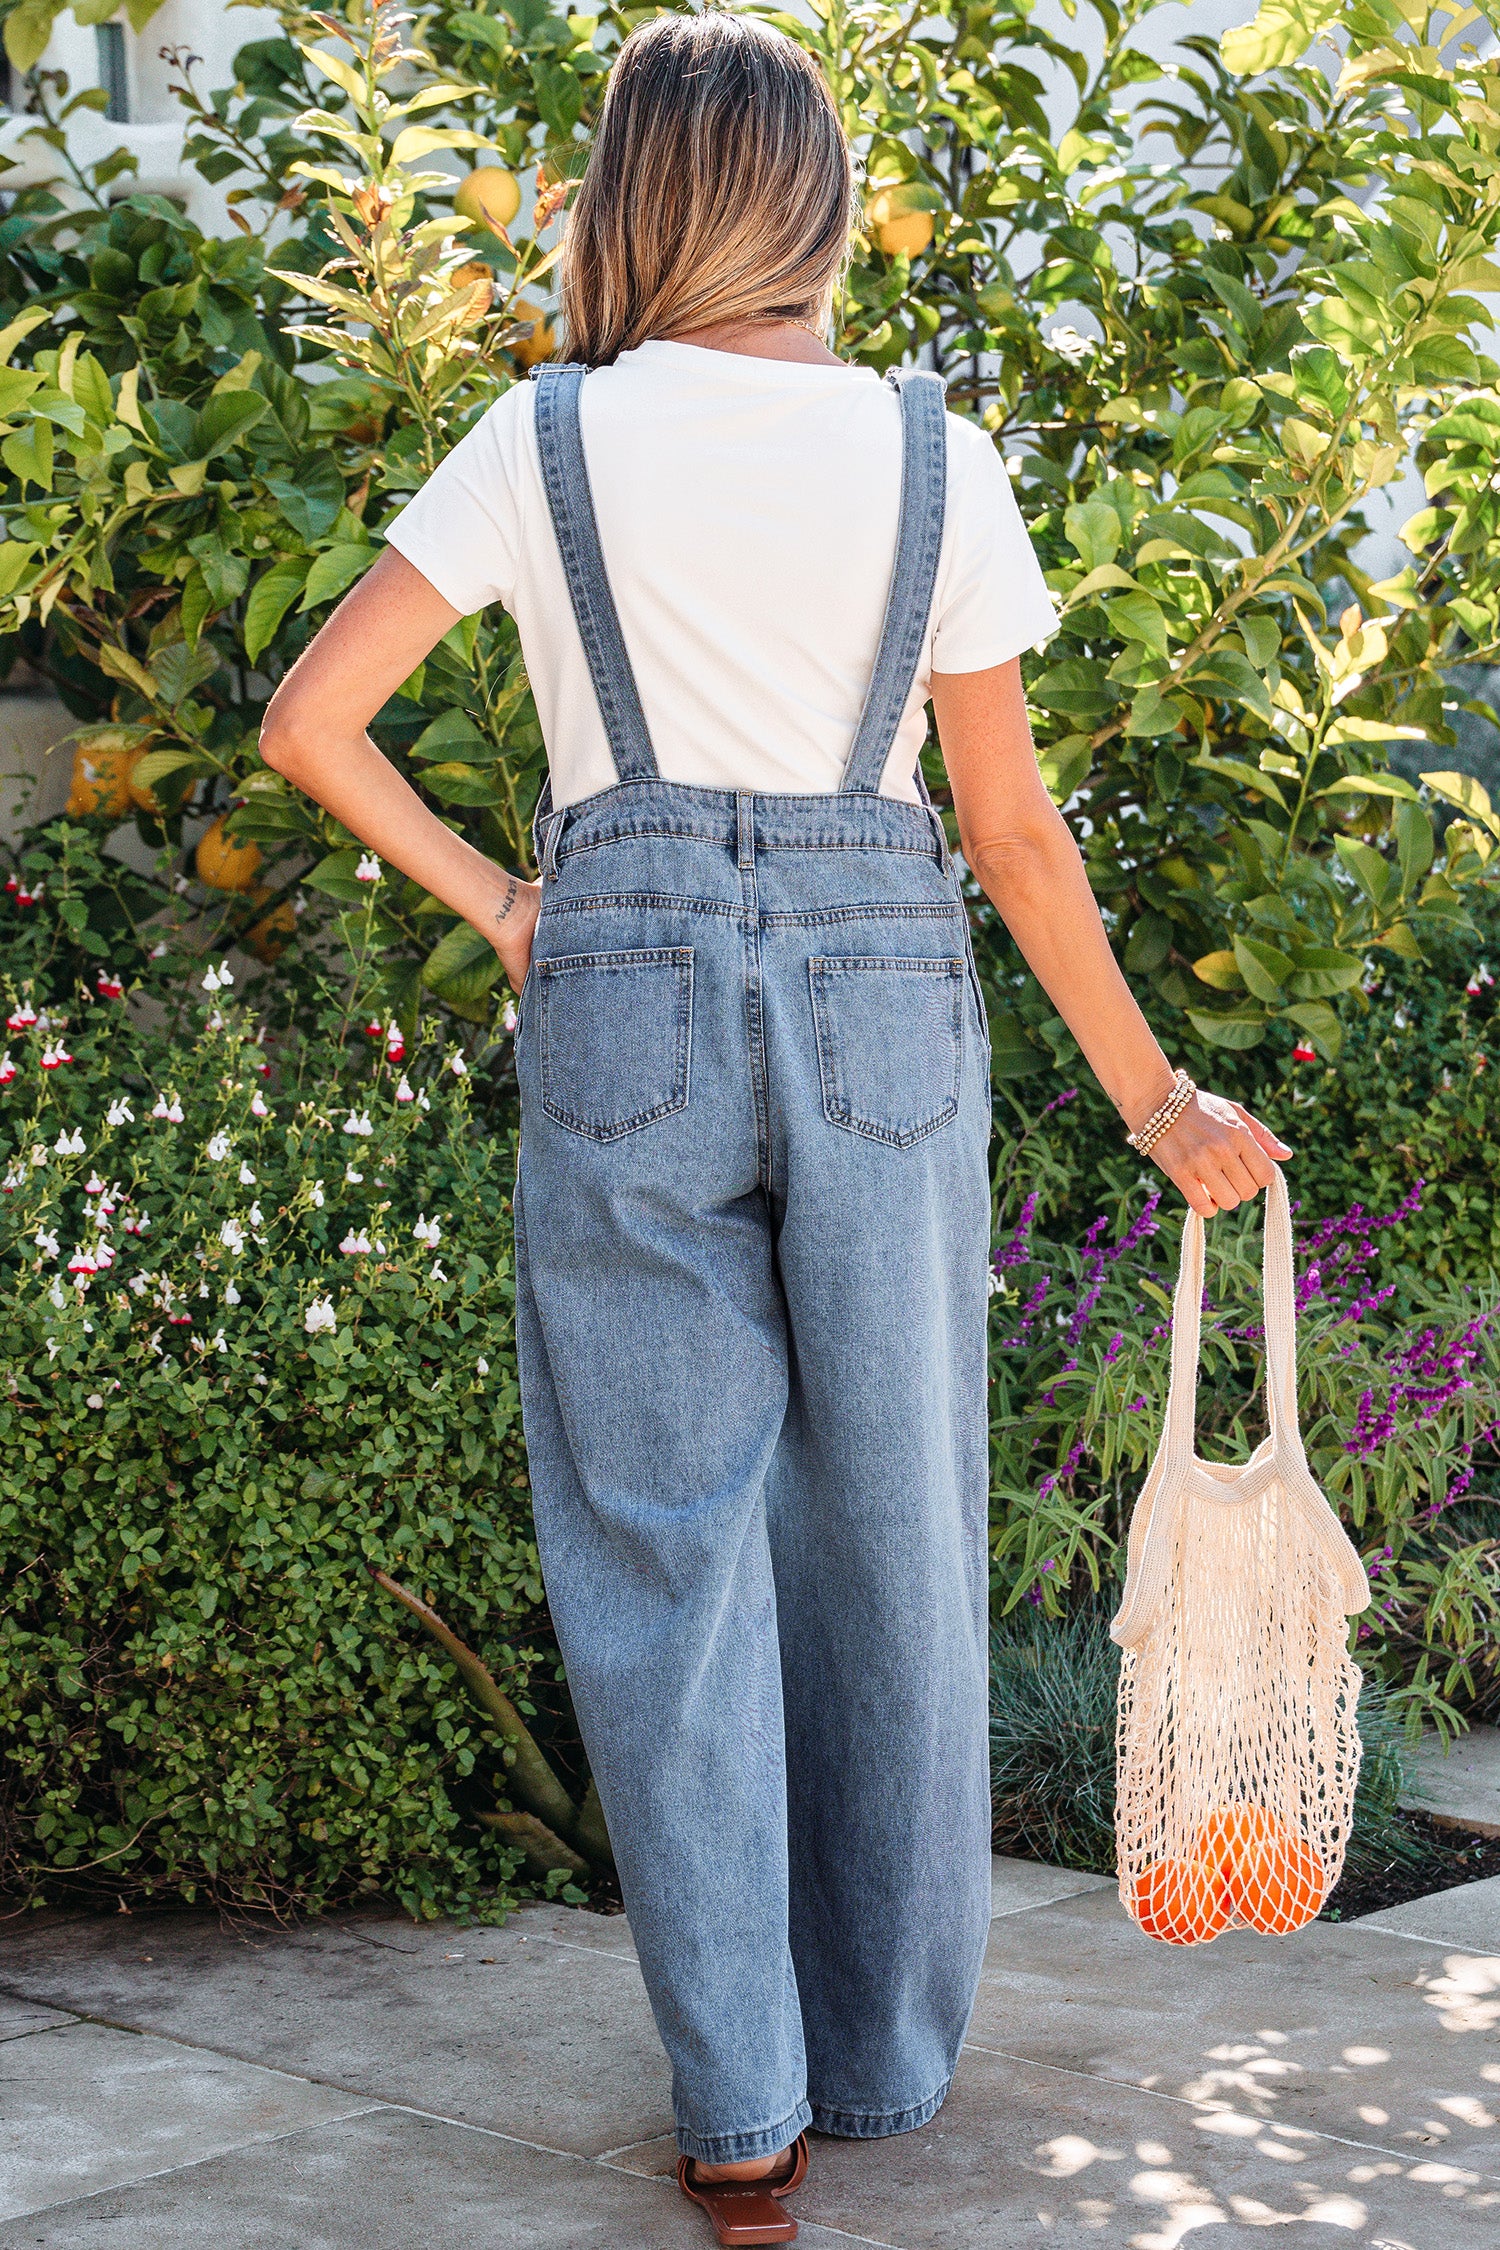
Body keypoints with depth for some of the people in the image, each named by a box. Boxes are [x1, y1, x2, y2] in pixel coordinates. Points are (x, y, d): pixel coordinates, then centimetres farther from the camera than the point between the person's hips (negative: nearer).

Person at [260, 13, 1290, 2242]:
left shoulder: (550, 439, 1)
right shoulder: (934, 454, 2)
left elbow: (310, 721, -2)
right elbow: (1015, 832, 3)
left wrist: (491, 900, 8)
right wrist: (1158, 1096, 11)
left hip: (624, 994, -1)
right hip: (885, 996, 1)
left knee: (666, 1555, 6)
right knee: (885, 1538, 13)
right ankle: (888, 2056, 23)